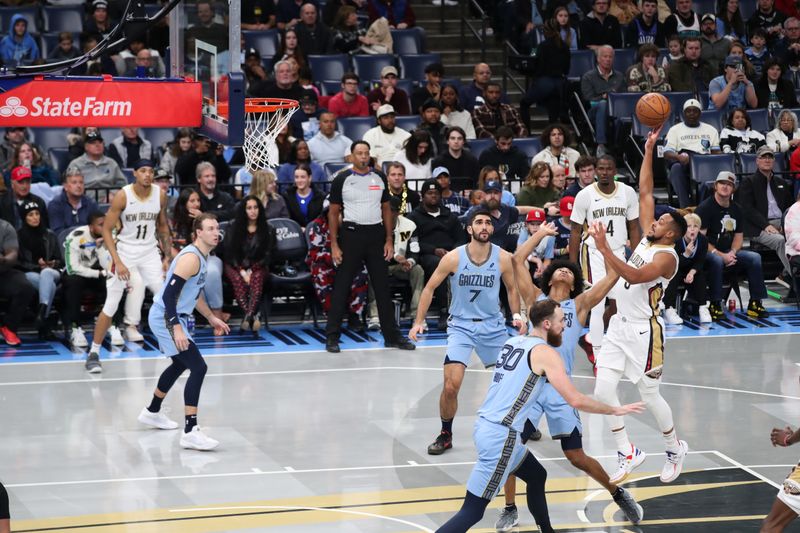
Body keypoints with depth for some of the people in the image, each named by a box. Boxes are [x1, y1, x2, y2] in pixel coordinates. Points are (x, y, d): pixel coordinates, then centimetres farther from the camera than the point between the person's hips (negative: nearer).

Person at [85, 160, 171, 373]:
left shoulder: (160, 195, -4)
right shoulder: (122, 196, -16)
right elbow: (106, 230, -13)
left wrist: (168, 256, 10)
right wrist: (118, 262, -20)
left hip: (149, 251, 4)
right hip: (125, 250, -4)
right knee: (111, 305, -6)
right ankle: (93, 353, 4)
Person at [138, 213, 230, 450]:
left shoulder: (201, 257, 11)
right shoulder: (191, 258, -21)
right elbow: (169, 294, -27)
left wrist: (211, 318, 28)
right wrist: (177, 329, -33)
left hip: (174, 317, 11)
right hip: (166, 318, -11)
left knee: (180, 364, 29)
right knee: (198, 368, -18)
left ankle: (152, 412, 48)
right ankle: (190, 432, -22)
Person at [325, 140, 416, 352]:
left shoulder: (379, 178, 8)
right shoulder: (342, 180, -2)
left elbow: (386, 209, 13)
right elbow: (333, 213, 0)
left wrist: (389, 240, 5)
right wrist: (334, 245, -6)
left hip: (375, 234, 3)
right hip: (351, 233, -3)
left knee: (382, 287, 7)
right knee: (342, 287, -1)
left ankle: (391, 335, 14)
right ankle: (332, 336, 4)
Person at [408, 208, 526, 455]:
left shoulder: (503, 258, -8)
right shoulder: (454, 258, -14)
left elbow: (512, 288, 9)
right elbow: (430, 288, -3)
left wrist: (517, 316, -5)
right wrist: (419, 321, -9)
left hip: (493, 326, 2)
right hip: (461, 326, -2)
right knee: (451, 386, -15)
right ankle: (445, 435, 6)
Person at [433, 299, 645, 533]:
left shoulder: (513, 342, 13)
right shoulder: (545, 352, -9)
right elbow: (575, 400, -13)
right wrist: (614, 410, -1)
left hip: (486, 426, 9)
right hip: (500, 436, -9)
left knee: (537, 476, 27)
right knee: (472, 512, -9)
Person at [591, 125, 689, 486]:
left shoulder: (666, 257, -17)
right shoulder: (648, 238, 7)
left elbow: (634, 276, -34)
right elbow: (645, 192, 11)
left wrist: (604, 249, -43)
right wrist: (649, 151, 6)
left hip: (643, 331, -8)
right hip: (619, 326, 8)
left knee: (649, 395, 3)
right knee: (603, 391, 0)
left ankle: (675, 449, 26)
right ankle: (627, 454, 12)